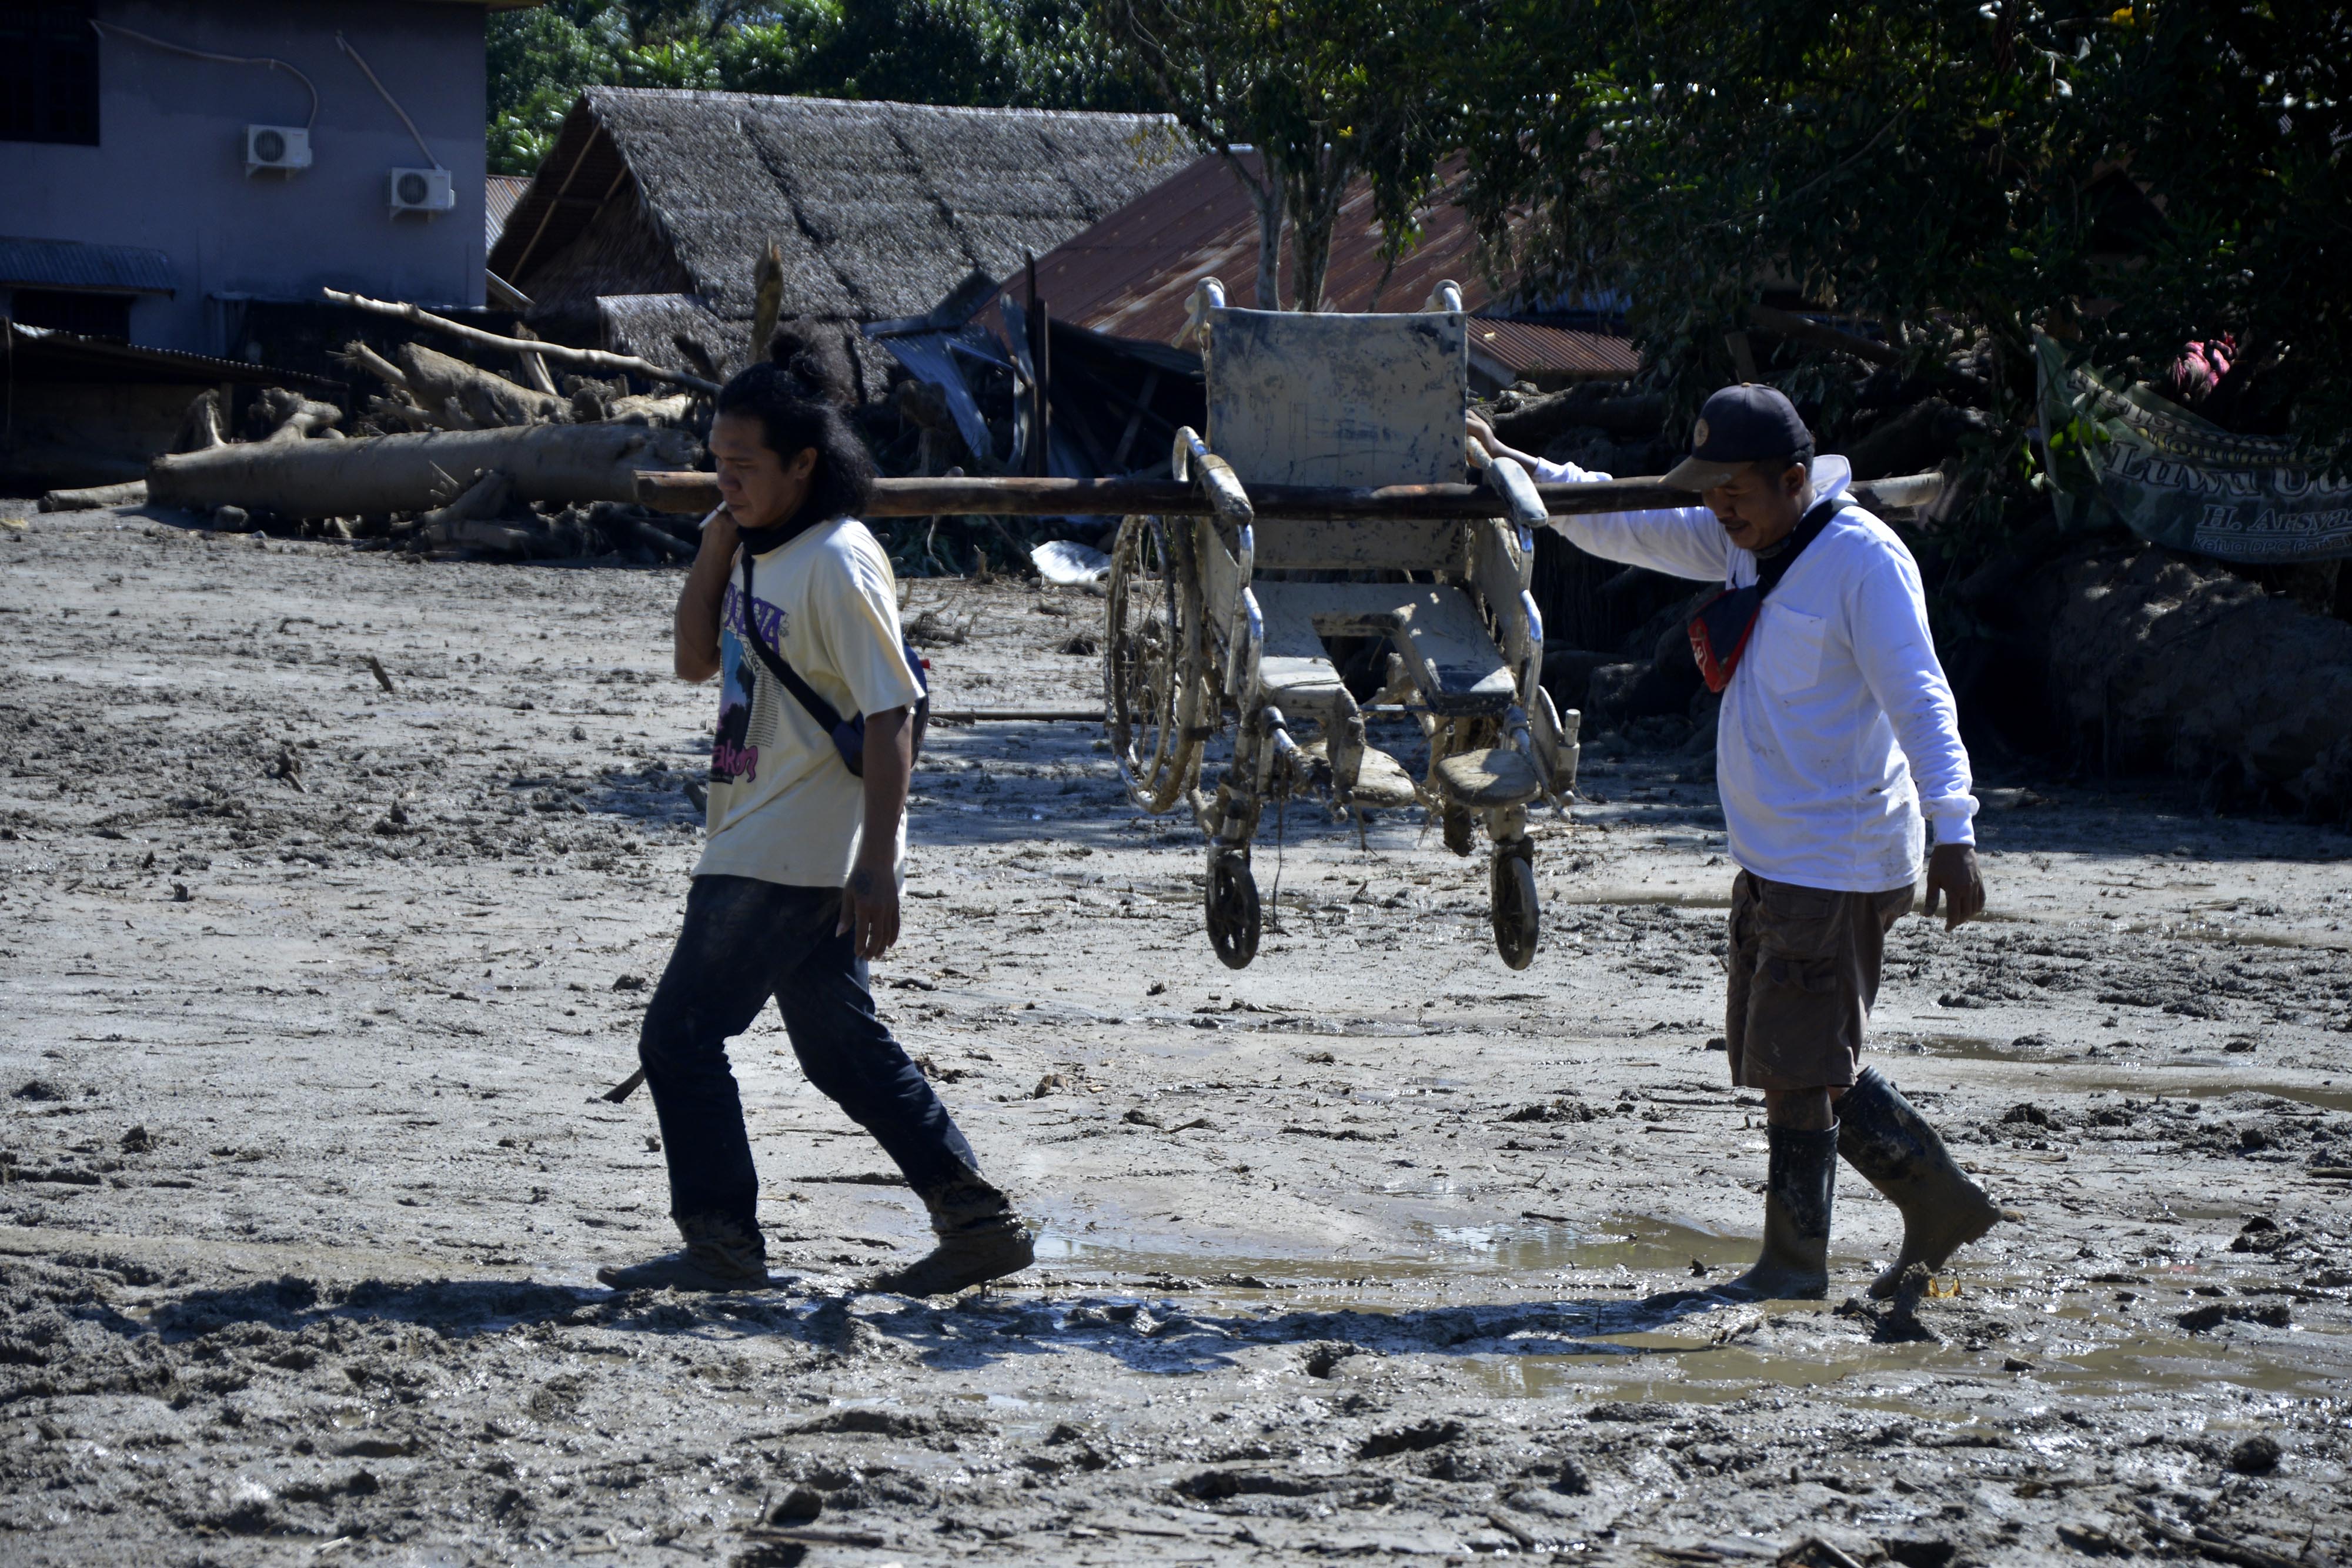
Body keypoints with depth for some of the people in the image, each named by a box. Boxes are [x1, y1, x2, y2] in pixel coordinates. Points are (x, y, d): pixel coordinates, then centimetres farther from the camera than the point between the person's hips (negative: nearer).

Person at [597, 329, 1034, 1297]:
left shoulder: (837, 564, -17)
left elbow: (890, 716, -20)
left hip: (794, 860, -9)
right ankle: (979, 1221, 16)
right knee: (843, 1049, 13)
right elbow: (696, 659, 16)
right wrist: (716, 546, 3)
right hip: (753, 845, 9)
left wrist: (877, 865, -24)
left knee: (680, 1036, -5)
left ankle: (722, 1242, 3)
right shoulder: (760, 555, 10)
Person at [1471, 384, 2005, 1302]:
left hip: (1838, 864, -9)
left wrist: (1952, 832, -29)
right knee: (1795, 1062, 13)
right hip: (1770, 856, 9)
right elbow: (1622, 529, 16)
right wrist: (1514, 467, 6)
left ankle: (1794, 1267, 6)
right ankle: (1940, 1204, 23)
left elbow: (1921, 702, -22)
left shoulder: (1863, 561, -17)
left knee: (1798, 1066, -4)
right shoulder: (1742, 544, 10)